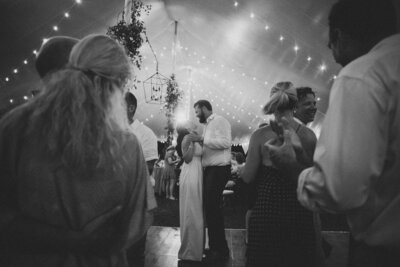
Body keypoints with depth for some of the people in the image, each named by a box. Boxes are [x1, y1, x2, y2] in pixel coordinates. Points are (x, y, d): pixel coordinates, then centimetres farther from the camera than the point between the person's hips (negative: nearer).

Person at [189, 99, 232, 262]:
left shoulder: (219, 121, -9)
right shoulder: (208, 124, 18)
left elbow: (225, 142, -23)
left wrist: (202, 139, -21)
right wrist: (199, 142, 1)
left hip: (219, 169, -9)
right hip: (210, 169, 9)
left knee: (213, 208, -5)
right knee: (210, 207, 14)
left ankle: (221, 250, 9)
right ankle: (214, 246, 28)